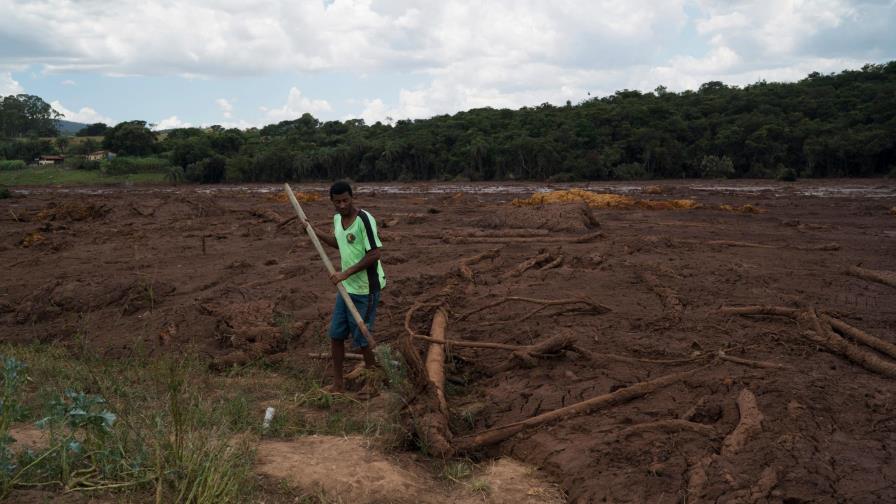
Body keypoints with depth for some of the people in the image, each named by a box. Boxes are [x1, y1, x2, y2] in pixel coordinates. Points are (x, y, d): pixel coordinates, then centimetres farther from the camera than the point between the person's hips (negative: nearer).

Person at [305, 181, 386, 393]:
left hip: (365, 289, -8)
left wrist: (346, 273, -23)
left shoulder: (364, 220, -20)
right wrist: (316, 232, 15)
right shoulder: (337, 218, 6)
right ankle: (338, 384, 23)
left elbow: (375, 253, -23)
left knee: (360, 338, 1)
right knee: (336, 336, 11)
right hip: (346, 287, 8)